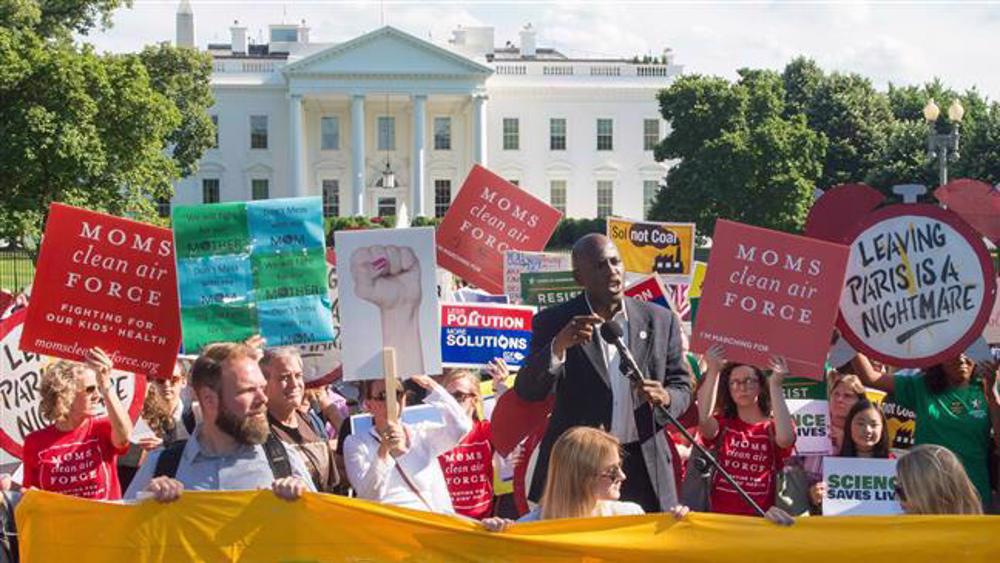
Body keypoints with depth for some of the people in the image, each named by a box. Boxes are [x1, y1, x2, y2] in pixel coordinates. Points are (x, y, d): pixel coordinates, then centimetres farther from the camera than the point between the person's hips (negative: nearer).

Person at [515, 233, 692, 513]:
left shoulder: (660, 320, 7)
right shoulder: (553, 322, 1)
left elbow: (682, 387, 12)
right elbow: (526, 392, -6)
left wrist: (665, 398, -12)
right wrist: (559, 346, -24)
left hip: (643, 469, 2)